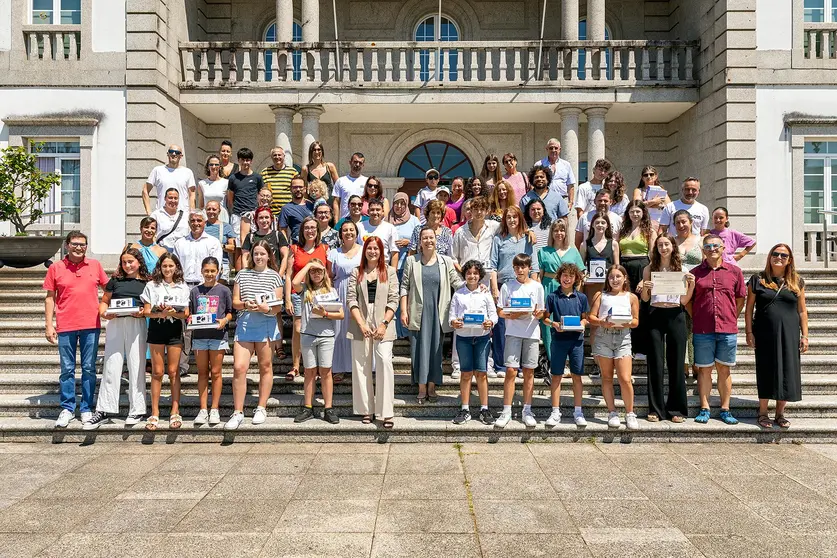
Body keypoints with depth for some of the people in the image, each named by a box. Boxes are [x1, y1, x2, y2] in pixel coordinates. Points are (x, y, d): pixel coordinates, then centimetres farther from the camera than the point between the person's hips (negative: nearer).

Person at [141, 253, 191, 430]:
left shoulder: (182, 287, 8)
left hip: (175, 330, 1)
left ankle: (175, 412, 9)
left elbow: (186, 314, 3)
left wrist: (173, 313, -17)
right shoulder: (152, 286, 5)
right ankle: (155, 412, 7)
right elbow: (146, 312, 0)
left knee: (173, 371, 3)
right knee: (157, 371, 1)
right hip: (156, 329, -1)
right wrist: (161, 314, -19)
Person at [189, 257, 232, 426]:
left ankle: (214, 409, 9)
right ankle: (203, 409, 11)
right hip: (199, 335, 2)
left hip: (218, 335, -2)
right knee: (202, 373, 6)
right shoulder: (195, 291, 9)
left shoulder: (224, 290, 3)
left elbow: (230, 312, 5)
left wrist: (225, 320, -14)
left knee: (215, 372, 2)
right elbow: (190, 313, 14)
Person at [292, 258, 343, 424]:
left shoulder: (331, 291, 9)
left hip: (326, 335, 0)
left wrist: (325, 314, -13)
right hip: (307, 335, 0)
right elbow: (295, 283, -17)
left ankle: (328, 409, 6)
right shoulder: (305, 289, 8)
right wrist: (308, 265, -6)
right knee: (310, 372, 6)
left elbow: (341, 315, 4)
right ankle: (308, 408, 14)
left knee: (325, 372, 1)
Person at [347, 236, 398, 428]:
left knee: (384, 363, -12)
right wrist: (361, 324, -8)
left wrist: (384, 324, -9)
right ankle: (366, 410, 12)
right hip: (360, 324, 2)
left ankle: (386, 413, -9)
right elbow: (351, 299, 3)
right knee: (361, 366, 3)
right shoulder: (356, 273, 11)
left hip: (382, 324, -2)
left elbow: (393, 300, 1)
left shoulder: (389, 272, 8)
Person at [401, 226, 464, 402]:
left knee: (435, 349, 4)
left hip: (437, 313, 1)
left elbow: (456, 282, 6)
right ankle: (422, 388, 9)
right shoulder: (412, 261, 5)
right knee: (419, 348, 0)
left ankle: (432, 387, 14)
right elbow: (404, 287, 4)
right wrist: (403, 311, -3)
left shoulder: (446, 261, 7)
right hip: (418, 313, -1)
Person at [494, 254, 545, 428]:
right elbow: (500, 312, 4)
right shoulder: (507, 286, 4)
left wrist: (537, 314, -15)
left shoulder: (537, 287, 5)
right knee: (511, 371, -6)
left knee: (529, 372, 5)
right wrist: (513, 315, -15)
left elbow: (541, 312, 7)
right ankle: (506, 411, 1)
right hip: (513, 332, -1)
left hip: (531, 333, 1)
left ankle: (527, 411, 15)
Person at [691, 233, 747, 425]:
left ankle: (725, 409, 17)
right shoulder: (695, 273, 4)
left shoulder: (734, 271, 6)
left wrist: (731, 319, 6)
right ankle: (704, 409, 13)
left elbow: (741, 299, 11)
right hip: (702, 330, -1)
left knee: (724, 369, 8)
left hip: (728, 330, 1)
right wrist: (695, 319, 0)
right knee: (704, 369, 5)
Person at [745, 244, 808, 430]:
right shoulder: (758, 280, 1)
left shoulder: (797, 282, 7)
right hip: (765, 335, -2)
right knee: (766, 372, 3)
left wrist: (804, 335, 3)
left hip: (789, 335, 2)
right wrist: (749, 332, -4)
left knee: (787, 372, 5)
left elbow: (802, 311, 8)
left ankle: (780, 414, 18)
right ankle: (762, 413, 14)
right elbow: (749, 308, 2)